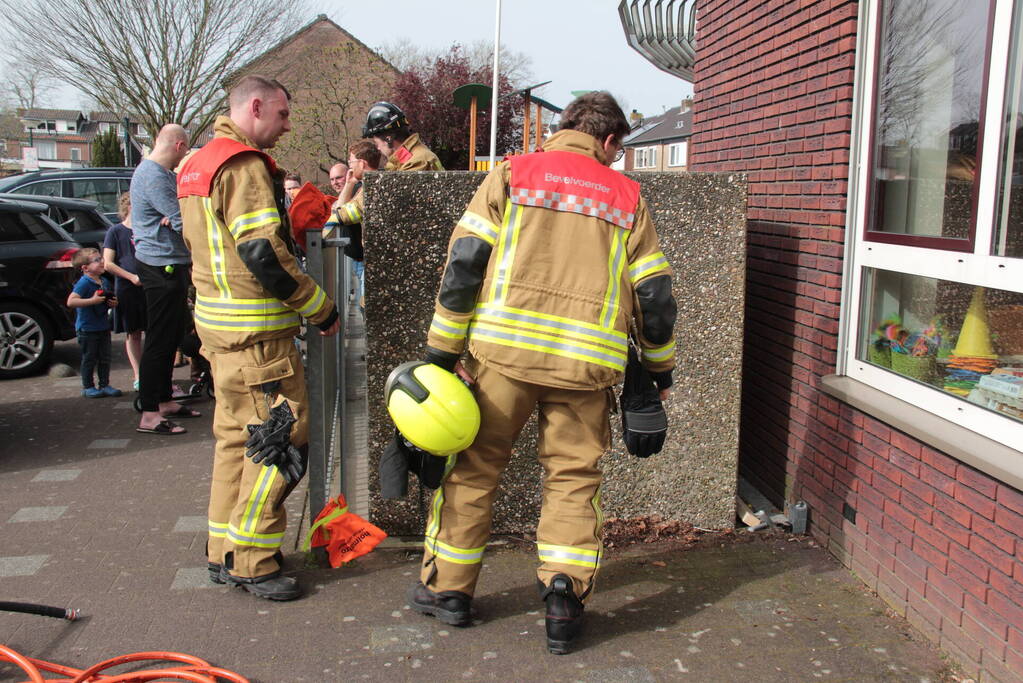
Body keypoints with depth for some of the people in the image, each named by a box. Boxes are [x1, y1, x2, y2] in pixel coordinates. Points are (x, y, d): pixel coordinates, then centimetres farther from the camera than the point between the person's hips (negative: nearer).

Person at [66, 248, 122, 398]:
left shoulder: (104, 282, 9)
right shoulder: (84, 283, -16)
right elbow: (71, 302, -26)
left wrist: (113, 303, 1)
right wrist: (92, 300, -29)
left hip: (103, 327, 7)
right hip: (87, 329, -7)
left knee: (105, 358, 12)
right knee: (89, 359, 3)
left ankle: (105, 385, 22)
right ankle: (87, 387, 14)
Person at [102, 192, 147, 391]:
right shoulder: (116, 231, -1)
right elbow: (107, 264, -5)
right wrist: (132, 277, -15)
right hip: (127, 290, -3)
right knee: (132, 334, 5)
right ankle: (138, 377, 10)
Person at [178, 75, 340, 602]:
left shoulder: (198, 165, 18)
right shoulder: (244, 167, -15)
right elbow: (264, 253, -22)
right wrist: (321, 308, -13)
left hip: (218, 322, 11)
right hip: (256, 332, -11)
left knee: (237, 435, 17)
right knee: (282, 439, -3)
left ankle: (224, 553, 26)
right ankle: (252, 562, 4)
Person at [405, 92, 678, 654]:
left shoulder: (512, 175, 7)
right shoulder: (626, 197, 12)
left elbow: (464, 264, -1)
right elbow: (654, 294, 11)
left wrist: (442, 349, 3)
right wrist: (660, 367, 24)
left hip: (503, 349, -1)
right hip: (586, 361, 1)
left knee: (473, 466, 11)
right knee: (573, 478, 13)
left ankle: (448, 588, 21)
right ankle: (565, 592, 2)